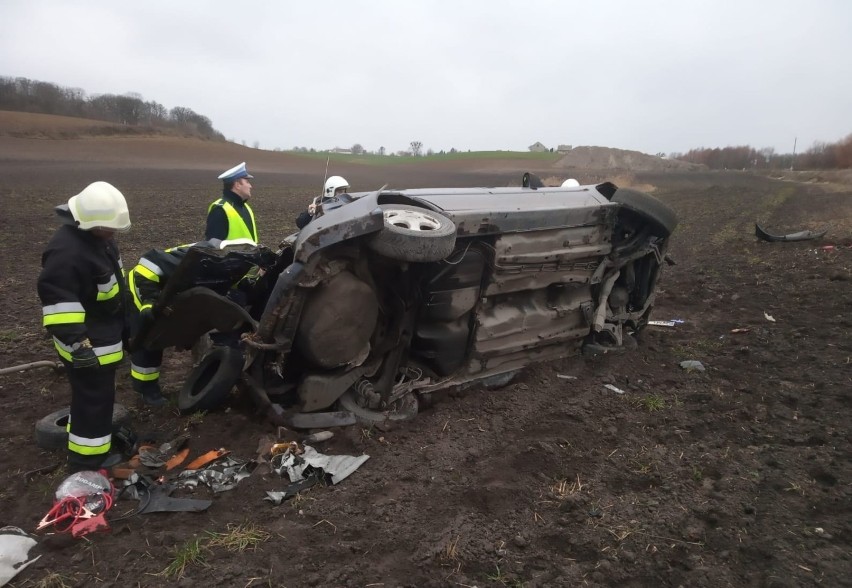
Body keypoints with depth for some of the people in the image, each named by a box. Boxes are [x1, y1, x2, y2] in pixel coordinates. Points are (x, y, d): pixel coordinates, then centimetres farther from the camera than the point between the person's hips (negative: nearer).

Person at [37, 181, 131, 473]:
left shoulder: (98, 235, 5)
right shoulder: (66, 251, -29)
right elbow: (57, 300, -31)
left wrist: (124, 318, 27)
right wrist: (75, 341, -32)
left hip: (104, 333, 10)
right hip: (88, 342, -10)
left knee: (98, 394, 24)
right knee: (93, 399, -1)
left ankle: (99, 439, 43)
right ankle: (86, 463, 12)